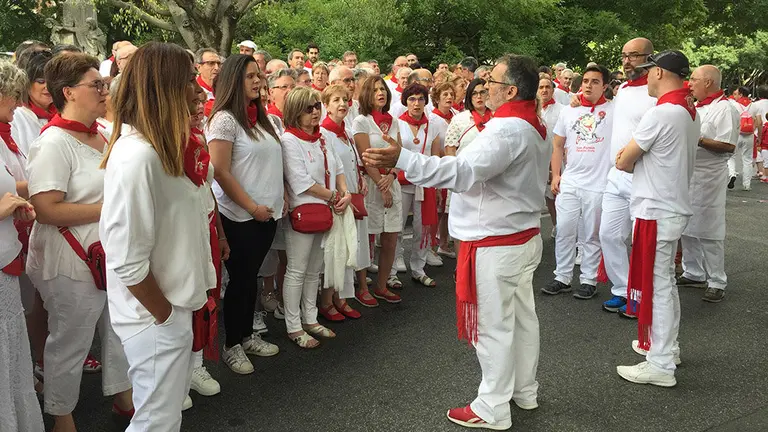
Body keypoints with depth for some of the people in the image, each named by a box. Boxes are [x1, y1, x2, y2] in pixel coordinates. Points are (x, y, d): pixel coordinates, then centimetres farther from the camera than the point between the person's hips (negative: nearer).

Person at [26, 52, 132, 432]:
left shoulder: (104, 134, 6)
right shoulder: (54, 143, -17)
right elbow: (46, 210, -25)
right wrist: (108, 209, -21)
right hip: (73, 263, -7)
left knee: (119, 331, 19)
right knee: (70, 342, 10)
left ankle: (122, 397, 38)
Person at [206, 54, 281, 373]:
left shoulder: (259, 117, 12)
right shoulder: (224, 119, -12)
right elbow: (221, 172, -17)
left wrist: (280, 198, 10)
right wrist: (252, 207, -16)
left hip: (267, 213, 7)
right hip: (240, 216, -7)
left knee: (252, 276, 16)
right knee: (240, 279, 3)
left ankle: (248, 336, 29)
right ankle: (232, 346, 18)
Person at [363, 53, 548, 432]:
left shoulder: (507, 130, -23)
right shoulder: (534, 128, 9)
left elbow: (462, 171, -34)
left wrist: (401, 159, -40)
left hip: (495, 244, -10)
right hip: (524, 235, 10)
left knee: (493, 325, 0)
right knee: (522, 315, 18)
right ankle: (525, 391, 33)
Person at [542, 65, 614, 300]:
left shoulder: (613, 110, -2)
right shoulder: (568, 111, 10)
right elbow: (558, 146, 12)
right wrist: (555, 175, 5)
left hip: (598, 184, -3)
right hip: (569, 183, 3)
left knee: (591, 235, 7)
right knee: (564, 231, 6)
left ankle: (589, 280, 18)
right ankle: (562, 278, 18)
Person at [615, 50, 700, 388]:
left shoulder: (660, 114, -19)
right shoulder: (690, 113, 10)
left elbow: (623, 162, -12)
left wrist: (630, 160, 7)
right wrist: (639, 158, 7)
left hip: (656, 211, -9)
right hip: (675, 207, 9)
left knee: (656, 286, -3)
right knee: (665, 281, 19)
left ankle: (661, 365, 5)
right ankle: (667, 345, 32)